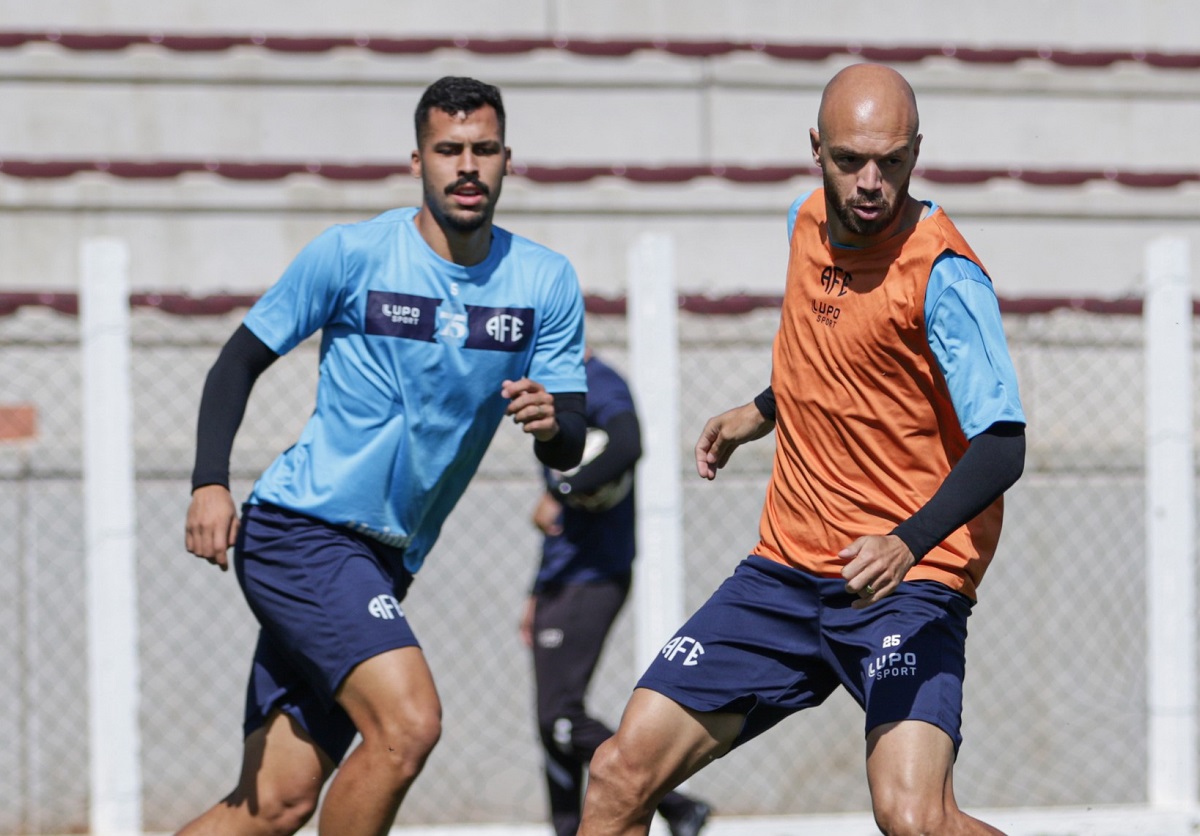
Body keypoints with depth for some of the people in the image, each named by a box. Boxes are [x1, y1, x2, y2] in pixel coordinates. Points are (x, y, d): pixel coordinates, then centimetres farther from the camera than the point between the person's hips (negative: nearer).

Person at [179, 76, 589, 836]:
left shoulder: (546, 282, 4)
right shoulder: (351, 254, -7)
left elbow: (570, 450, 3)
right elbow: (239, 361, -1)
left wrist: (550, 424, -21)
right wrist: (211, 482, -15)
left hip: (386, 562, 6)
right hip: (299, 530, -6)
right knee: (408, 723, -25)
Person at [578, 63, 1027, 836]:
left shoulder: (943, 274, -17)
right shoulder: (809, 222, 5)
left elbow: (1002, 447, -23)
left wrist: (911, 542, -36)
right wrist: (759, 415, 24)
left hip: (906, 580, -7)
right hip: (785, 570, 7)